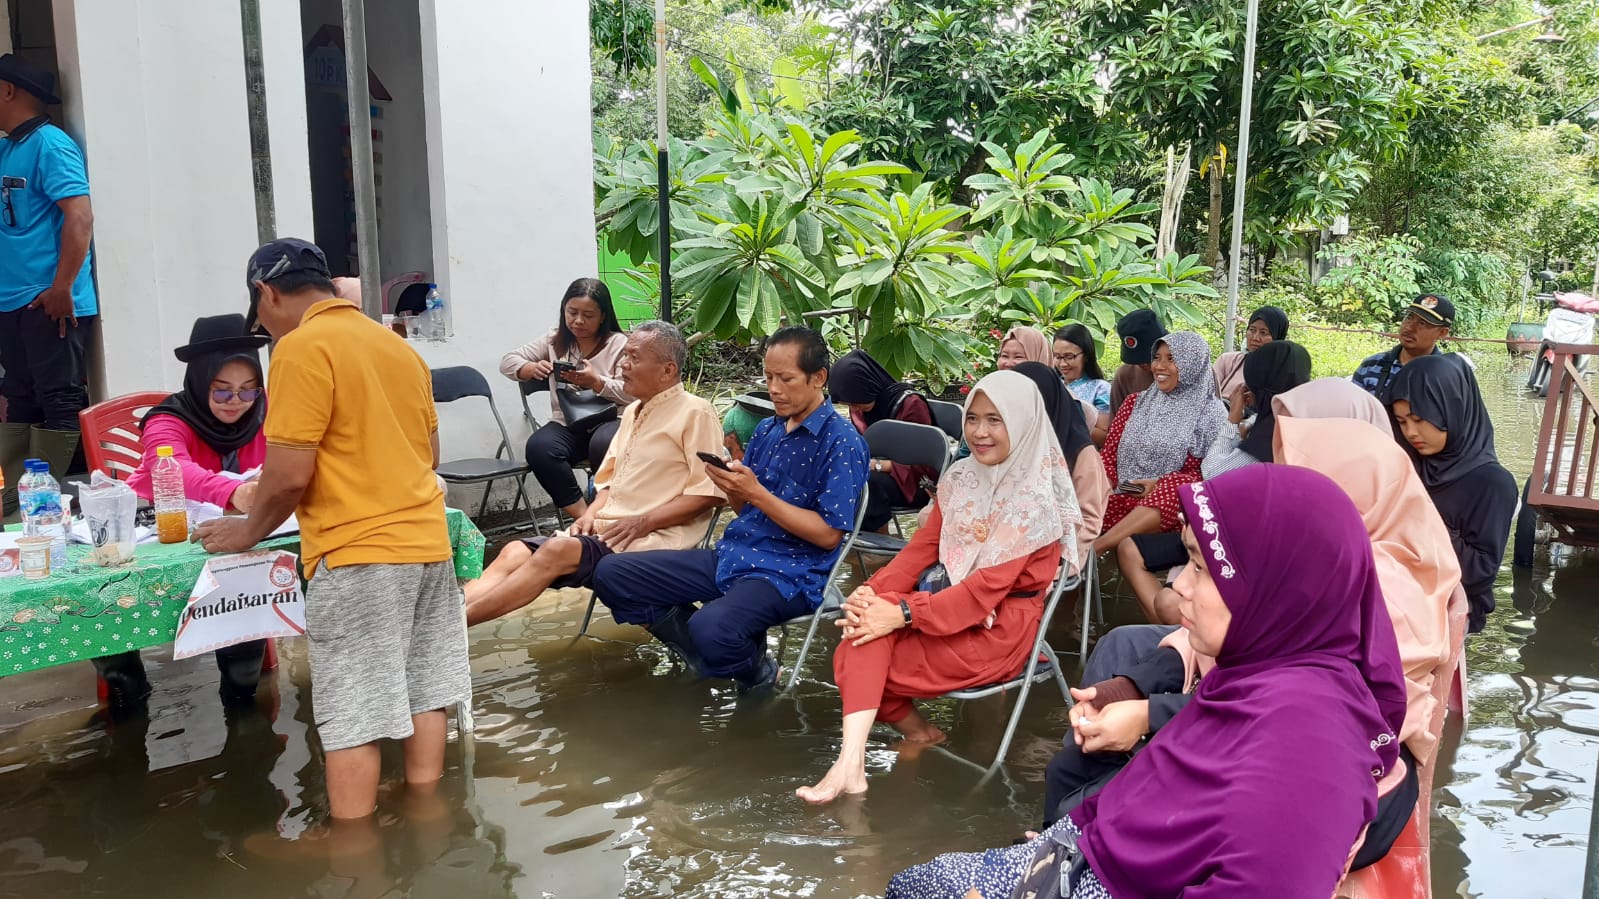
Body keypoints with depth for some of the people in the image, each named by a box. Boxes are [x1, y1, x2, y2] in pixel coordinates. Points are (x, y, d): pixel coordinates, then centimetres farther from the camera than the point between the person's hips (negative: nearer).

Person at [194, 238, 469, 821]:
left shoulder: (302, 347, -11)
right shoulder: (398, 345, 13)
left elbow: (290, 474, -14)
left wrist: (249, 532, 2)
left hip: (357, 554, -8)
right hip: (427, 541, 8)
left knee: (352, 717, 0)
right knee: (423, 693, 14)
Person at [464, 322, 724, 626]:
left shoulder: (695, 413, -6)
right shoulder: (632, 412, 21)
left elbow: (711, 492, -13)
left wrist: (643, 522, -17)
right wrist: (591, 514, 3)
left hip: (654, 539, -8)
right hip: (606, 530, 9)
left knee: (556, 552, -29)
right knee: (515, 553, -12)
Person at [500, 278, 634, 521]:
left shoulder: (619, 344, 1)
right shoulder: (554, 342, 13)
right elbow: (508, 362, 11)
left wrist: (596, 382, -25)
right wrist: (531, 369, -11)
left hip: (609, 421, -3)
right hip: (566, 424, 4)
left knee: (603, 445, -38)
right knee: (538, 448, -29)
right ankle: (583, 515, -20)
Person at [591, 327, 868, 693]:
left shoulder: (843, 443, -11)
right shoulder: (766, 430, 13)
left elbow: (828, 535, -15)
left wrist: (756, 493, -20)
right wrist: (730, 486, -8)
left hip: (790, 573, -8)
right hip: (732, 554, 8)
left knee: (712, 627, -37)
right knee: (611, 573, -2)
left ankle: (757, 672, -2)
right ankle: (711, 655, 5)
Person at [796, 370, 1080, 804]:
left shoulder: (1035, 499, -15)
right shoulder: (961, 478, 7)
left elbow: (990, 587, -21)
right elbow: (923, 546, 3)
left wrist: (903, 613, -27)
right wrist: (874, 591, -16)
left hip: (999, 627, -6)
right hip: (955, 602, 6)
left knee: (863, 654, -20)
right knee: (871, 622, -24)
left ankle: (917, 732, -3)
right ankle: (851, 763, -22)